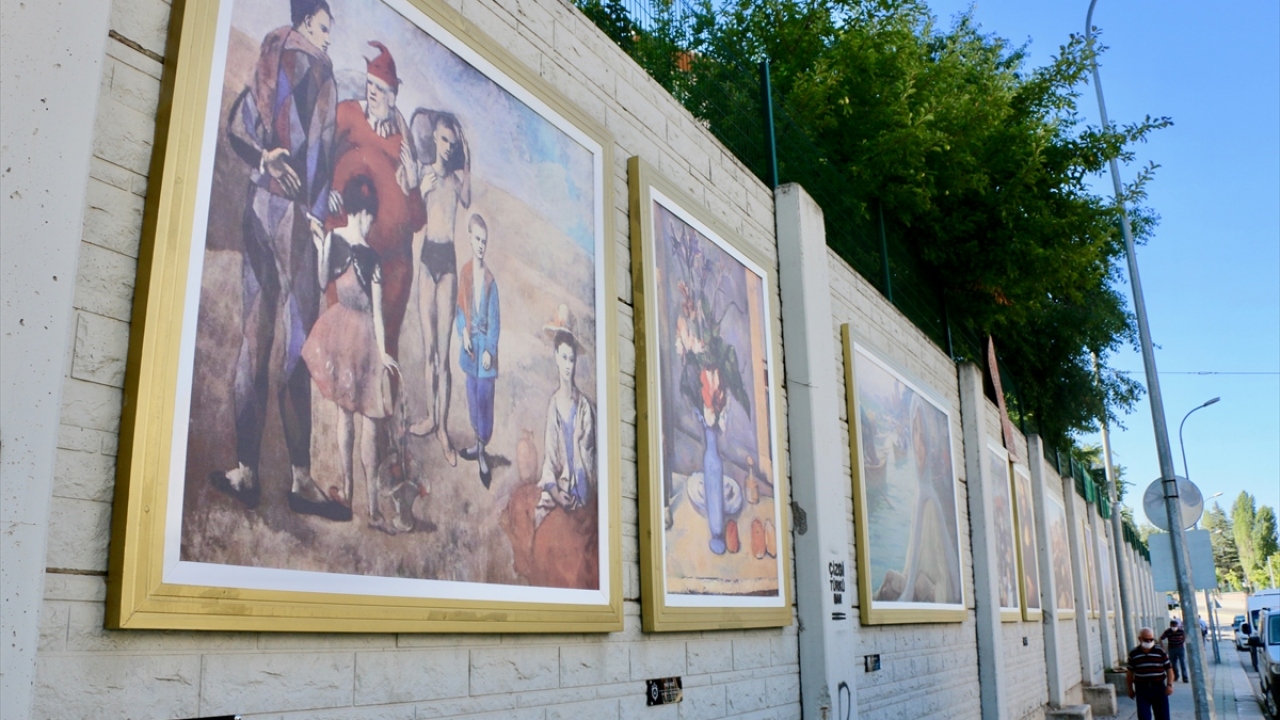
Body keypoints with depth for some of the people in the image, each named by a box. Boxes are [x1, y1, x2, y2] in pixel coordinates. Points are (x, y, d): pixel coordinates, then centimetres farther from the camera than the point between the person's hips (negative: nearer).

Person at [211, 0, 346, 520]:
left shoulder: (267, 69, 21)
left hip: (258, 204, 7)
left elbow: (234, 130, 11)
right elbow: (317, 140, -8)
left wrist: (264, 156, -4)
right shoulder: (313, 64, 2)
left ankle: (247, 471, 6)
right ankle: (300, 479, -9)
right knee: (296, 339, -10)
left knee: (255, 337, 4)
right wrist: (315, 210, -11)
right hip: (292, 207, -7)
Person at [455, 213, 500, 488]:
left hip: (486, 346, -4)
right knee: (473, 396, 13)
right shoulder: (464, 272, 1)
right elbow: (460, 308, 7)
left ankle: (482, 450, 9)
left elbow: (495, 320, -7)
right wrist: (463, 332, -9)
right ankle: (479, 443, 28)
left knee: (485, 398, -1)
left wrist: (489, 350, -14)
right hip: (470, 344, 4)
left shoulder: (490, 279, -9)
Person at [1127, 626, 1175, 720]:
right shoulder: (1133, 654, 0)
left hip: (1159, 687, 0)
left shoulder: (1161, 652, -1)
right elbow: (1130, 673, 8)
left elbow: (1169, 669, 1)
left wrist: (1170, 685, -10)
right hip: (1141, 689, 0)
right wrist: (1130, 689, 10)